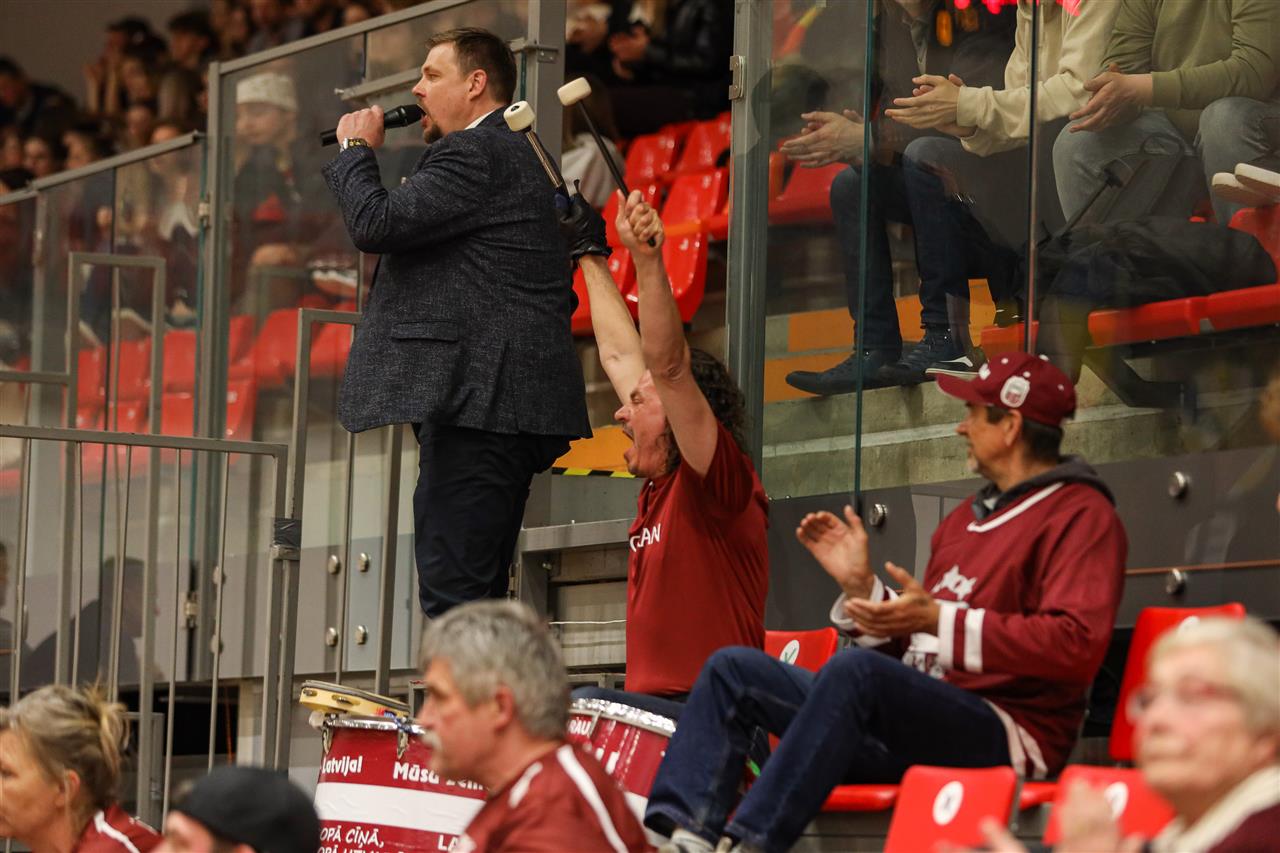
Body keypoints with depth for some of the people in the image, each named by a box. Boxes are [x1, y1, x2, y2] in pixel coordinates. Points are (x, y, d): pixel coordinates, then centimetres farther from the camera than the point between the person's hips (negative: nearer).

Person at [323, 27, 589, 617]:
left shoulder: (472, 154, -10)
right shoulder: (512, 154, 24)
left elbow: (375, 225, -16)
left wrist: (356, 149, 0)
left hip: (480, 395, -11)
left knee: (453, 592, -15)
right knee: (478, 592, 13)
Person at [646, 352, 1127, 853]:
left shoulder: (1080, 514, -3)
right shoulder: (966, 518, 25)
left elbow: (1076, 645, -19)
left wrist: (940, 620, -21)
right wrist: (861, 586, 8)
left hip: (1004, 734, -9)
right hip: (917, 720, 10)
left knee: (854, 668, -36)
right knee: (734, 668, 2)